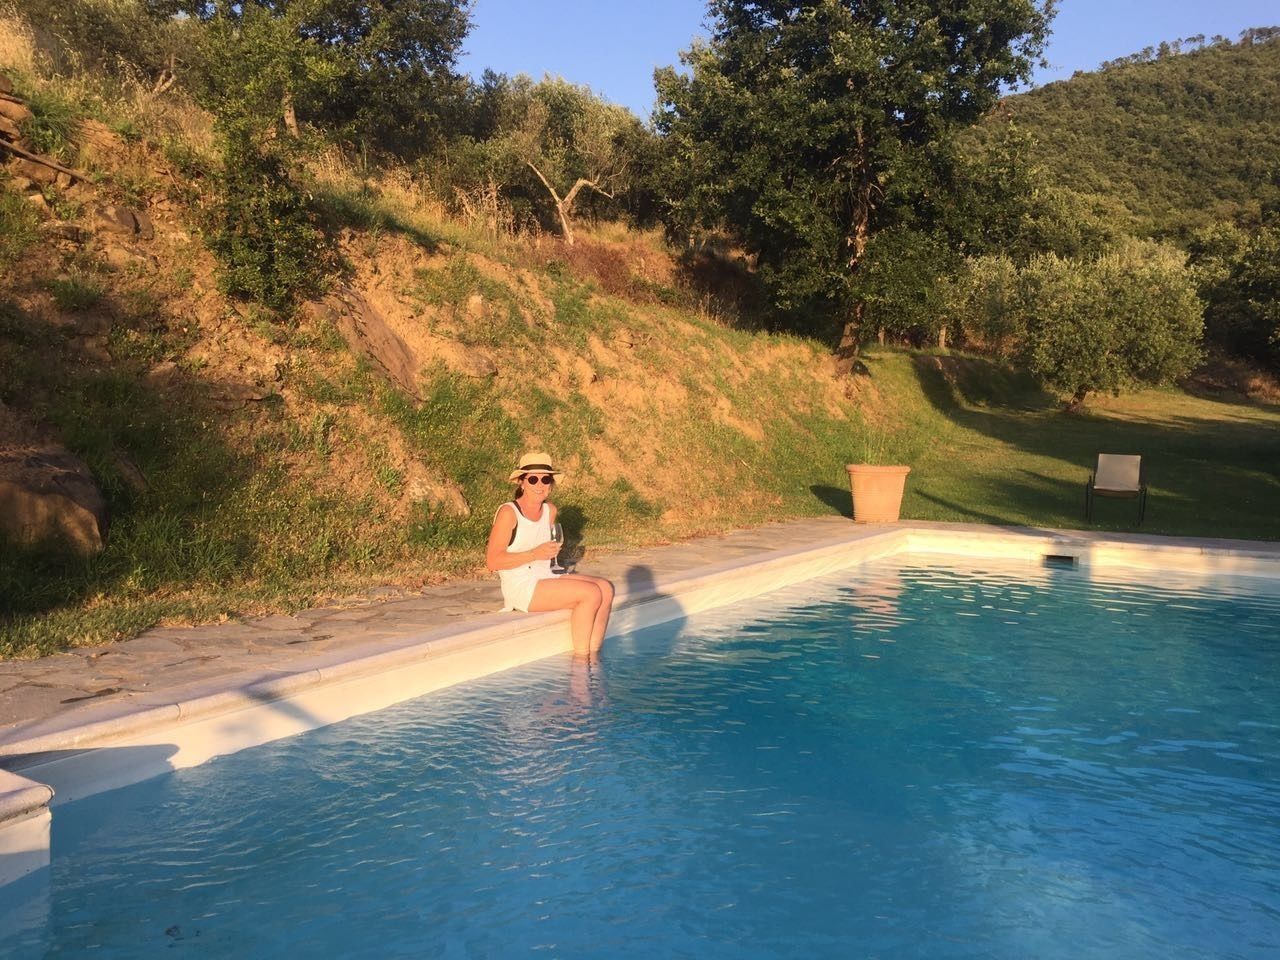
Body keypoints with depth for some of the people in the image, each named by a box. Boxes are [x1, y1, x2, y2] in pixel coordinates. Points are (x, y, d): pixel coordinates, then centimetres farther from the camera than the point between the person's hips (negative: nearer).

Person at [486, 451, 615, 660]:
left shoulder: (550, 510, 11)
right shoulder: (508, 513, -12)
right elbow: (492, 561, -17)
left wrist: (550, 551, 6)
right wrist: (534, 554, -22)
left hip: (547, 577, 8)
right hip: (521, 587, -8)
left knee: (605, 588, -11)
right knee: (591, 593, -22)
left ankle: (593, 657, -9)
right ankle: (579, 659, -11)